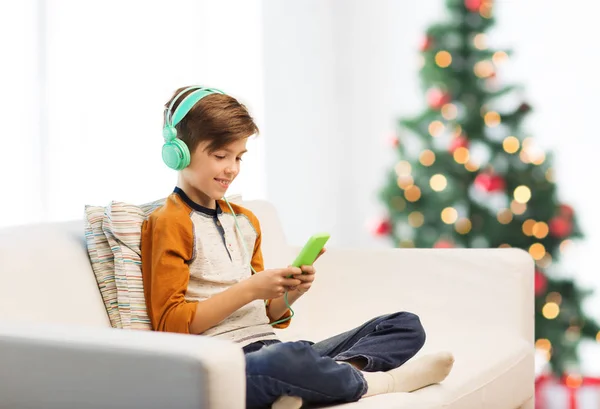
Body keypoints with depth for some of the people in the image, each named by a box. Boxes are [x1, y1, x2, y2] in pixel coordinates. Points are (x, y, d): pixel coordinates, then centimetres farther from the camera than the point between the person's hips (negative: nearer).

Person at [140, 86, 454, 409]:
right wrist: (250, 289, -14)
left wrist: (291, 292, -1)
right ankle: (371, 382, -11)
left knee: (406, 325, 2)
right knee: (288, 358, -44)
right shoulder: (169, 224, -1)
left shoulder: (245, 221, 22)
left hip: (268, 346, 8)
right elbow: (170, 323, -9)